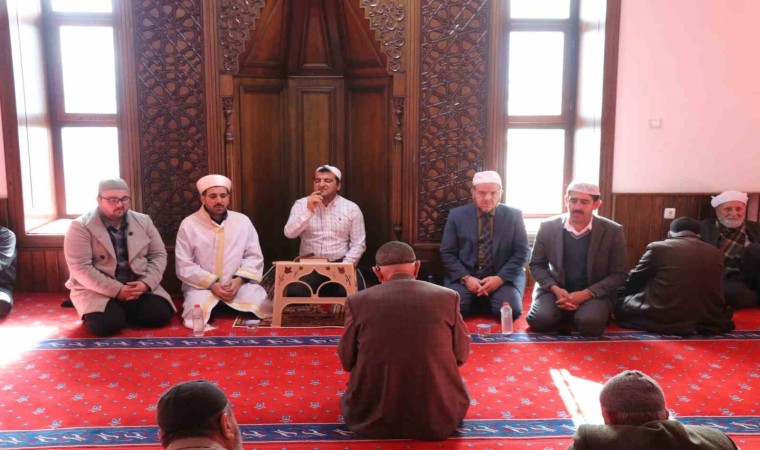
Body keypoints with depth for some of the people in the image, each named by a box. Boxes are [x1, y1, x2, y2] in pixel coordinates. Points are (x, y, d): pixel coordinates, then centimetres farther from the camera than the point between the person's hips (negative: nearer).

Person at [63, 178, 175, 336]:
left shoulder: (143, 221, 5)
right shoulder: (81, 227, -8)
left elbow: (158, 255, 5)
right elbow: (80, 267, -15)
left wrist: (146, 283, -14)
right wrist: (116, 290, -23)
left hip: (138, 285, 4)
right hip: (97, 289, -4)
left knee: (161, 313, -20)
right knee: (106, 322, -31)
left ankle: (124, 309, 8)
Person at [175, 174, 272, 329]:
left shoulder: (243, 221, 6)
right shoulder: (189, 224, -2)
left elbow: (254, 257, 5)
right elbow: (184, 266, -6)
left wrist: (239, 280, -12)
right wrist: (212, 284, -15)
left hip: (238, 284, 2)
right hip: (202, 285, -2)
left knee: (265, 309, -21)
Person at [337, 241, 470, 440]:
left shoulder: (358, 301, -7)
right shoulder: (448, 297, -5)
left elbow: (347, 361, 4)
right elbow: (461, 355, 6)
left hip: (373, 419, 0)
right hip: (438, 418, 1)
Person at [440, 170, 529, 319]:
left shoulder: (514, 216, 3)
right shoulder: (457, 215, 3)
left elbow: (522, 252, 0)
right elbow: (447, 253, 2)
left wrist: (500, 278, -14)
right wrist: (465, 278, -14)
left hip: (504, 277, 0)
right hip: (465, 276, 0)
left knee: (511, 310, -26)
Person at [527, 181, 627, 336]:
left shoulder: (612, 231, -7)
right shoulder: (548, 227, -3)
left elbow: (618, 274, -4)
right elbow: (536, 265, 5)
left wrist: (586, 294, -17)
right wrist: (555, 289, -14)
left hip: (595, 292, -1)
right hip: (555, 290, 1)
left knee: (589, 323, -32)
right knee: (540, 319, -27)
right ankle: (565, 317, 7)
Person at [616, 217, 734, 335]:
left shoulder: (657, 248, -4)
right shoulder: (716, 254, 8)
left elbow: (631, 284, 7)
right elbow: (713, 292, 19)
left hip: (663, 320, -3)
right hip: (707, 322, 4)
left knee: (620, 305, 16)